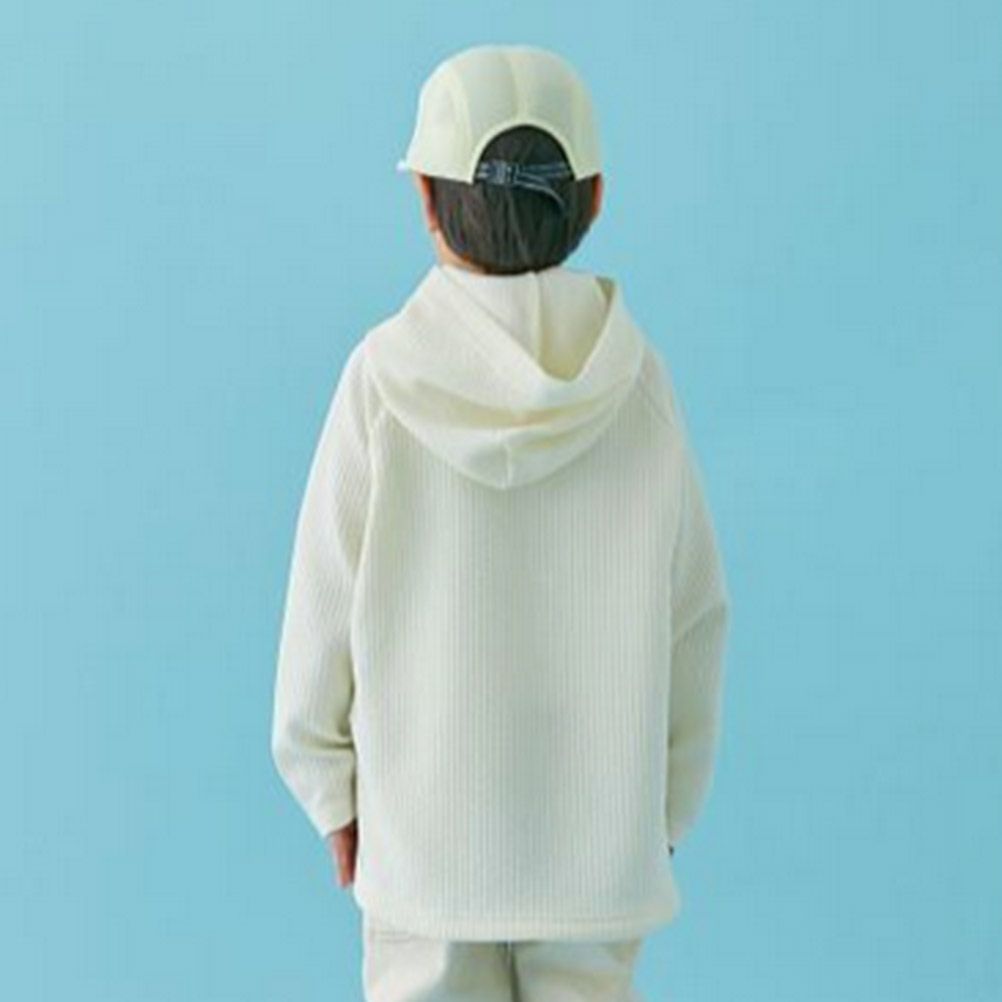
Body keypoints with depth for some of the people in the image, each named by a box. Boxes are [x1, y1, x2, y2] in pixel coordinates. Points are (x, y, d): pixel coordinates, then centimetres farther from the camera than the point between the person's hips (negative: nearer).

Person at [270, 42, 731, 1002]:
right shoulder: (636, 383, -8)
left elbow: (325, 605, -7)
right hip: (599, 825, 1)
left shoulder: (385, 378, -12)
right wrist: (668, 807, 9)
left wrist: (331, 789, 7)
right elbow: (693, 617, -3)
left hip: (424, 824, -1)